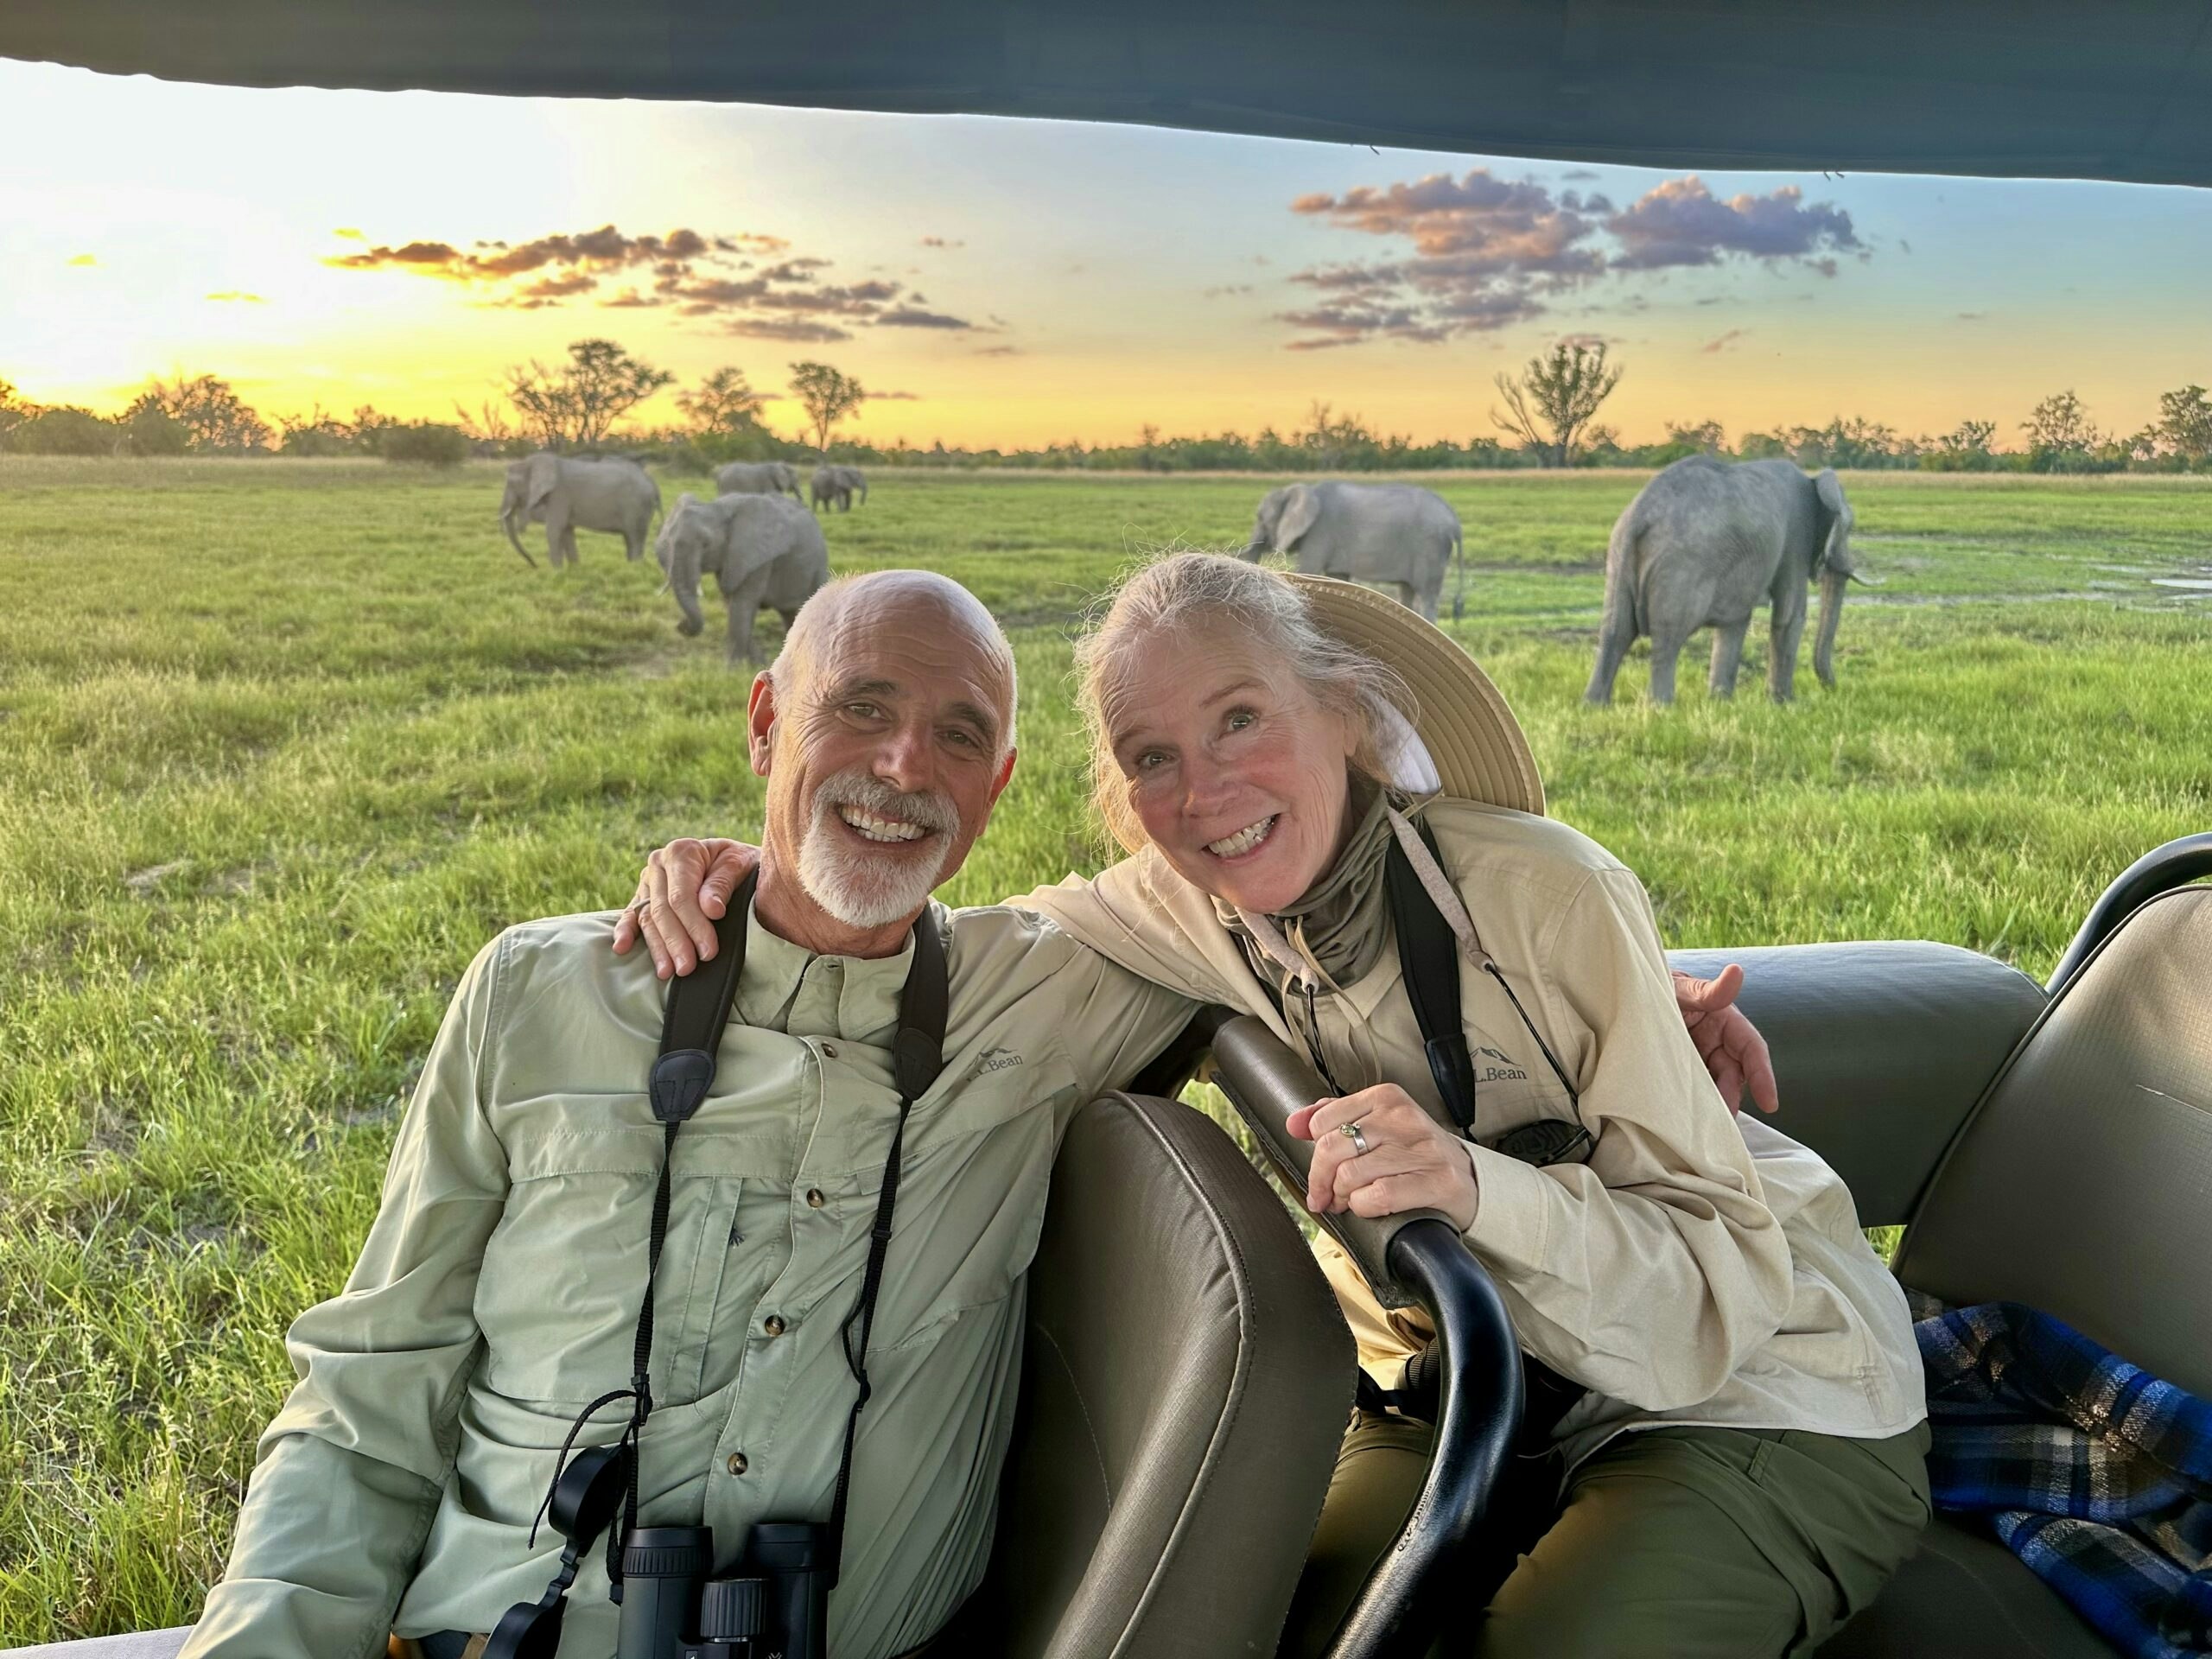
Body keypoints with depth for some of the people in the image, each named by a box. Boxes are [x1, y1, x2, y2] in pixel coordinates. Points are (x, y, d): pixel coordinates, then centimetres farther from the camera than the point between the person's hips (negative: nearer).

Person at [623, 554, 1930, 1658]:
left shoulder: (1549, 896, -25)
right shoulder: (1177, 916, -11)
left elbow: (1731, 1291, -24)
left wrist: (1476, 1185, -43)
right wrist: (751, 884, -19)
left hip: (1753, 1396, -3)